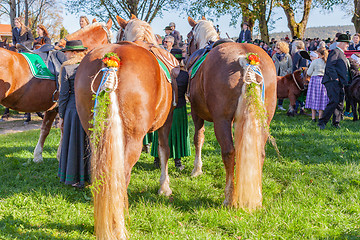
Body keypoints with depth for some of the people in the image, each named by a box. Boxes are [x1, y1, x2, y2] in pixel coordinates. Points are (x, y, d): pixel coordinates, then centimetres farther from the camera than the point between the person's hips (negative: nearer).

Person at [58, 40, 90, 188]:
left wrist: (61, 116, 2)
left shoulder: (67, 69, -9)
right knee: (90, 141, 15)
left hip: (73, 107, -4)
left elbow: (64, 95, -6)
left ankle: (76, 179, 14)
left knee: (74, 142, 7)